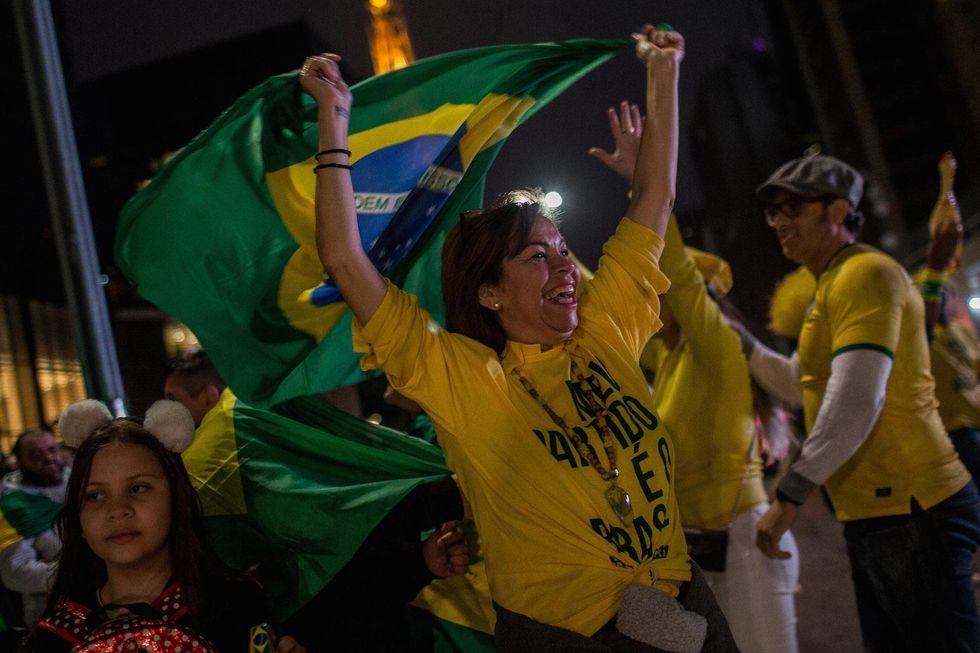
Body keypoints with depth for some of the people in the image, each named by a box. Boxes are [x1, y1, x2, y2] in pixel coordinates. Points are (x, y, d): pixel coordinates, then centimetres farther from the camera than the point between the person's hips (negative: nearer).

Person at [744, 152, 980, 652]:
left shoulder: (864, 273, -12)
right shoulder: (833, 284, 19)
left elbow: (855, 403, -24)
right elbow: (801, 384, 31)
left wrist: (789, 495, -22)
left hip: (909, 511, -10)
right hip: (873, 516, 10)